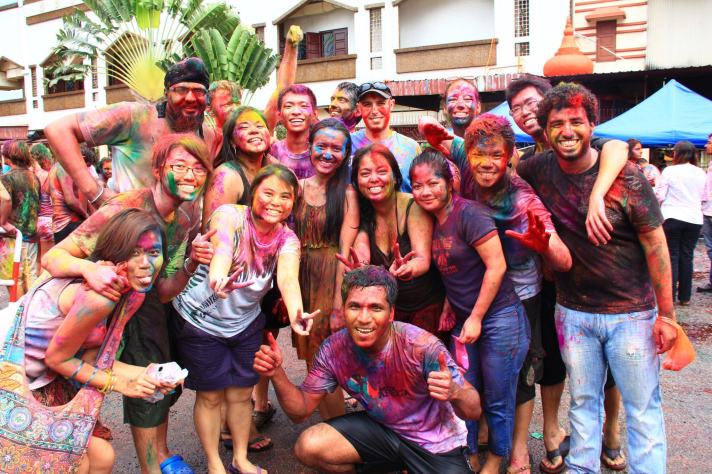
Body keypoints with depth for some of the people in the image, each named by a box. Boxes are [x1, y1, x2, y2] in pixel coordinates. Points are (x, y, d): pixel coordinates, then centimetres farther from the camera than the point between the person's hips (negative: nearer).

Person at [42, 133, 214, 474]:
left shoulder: (185, 224, -8)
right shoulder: (125, 209, -29)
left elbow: (163, 293, -10)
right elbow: (52, 257, -30)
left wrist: (192, 265, -28)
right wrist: (89, 268, -51)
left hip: (148, 309, 7)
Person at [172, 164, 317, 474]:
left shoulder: (287, 240, -11)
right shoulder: (229, 215, -22)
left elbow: (288, 277, -31)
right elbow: (222, 246, -45)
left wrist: (295, 312, -53)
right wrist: (218, 277, -68)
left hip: (245, 323, 4)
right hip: (199, 320, -4)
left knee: (241, 393, 14)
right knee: (211, 395, 8)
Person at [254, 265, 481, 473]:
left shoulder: (422, 347, -30)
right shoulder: (334, 349, -18)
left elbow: (474, 411, -23)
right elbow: (301, 411, -7)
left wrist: (454, 392, -47)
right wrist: (277, 374, -26)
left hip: (435, 443, -3)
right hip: (381, 428, 3)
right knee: (308, 447, -16)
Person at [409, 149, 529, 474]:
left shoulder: (469, 213, -16)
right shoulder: (431, 220, 6)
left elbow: (496, 265, -18)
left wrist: (476, 318, -15)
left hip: (498, 318, -6)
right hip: (463, 321, 6)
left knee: (497, 401, 7)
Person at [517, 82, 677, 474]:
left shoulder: (625, 176, -14)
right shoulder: (539, 169, -5)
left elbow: (655, 244, -9)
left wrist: (666, 314, -9)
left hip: (631, 313, -3)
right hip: (573, 312, 3)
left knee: (643, 407, 8)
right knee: (583, 402, 17)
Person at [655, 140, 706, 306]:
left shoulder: (669, 171, -7)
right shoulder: (701, 173, 5)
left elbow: (659, 196, -6)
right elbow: (703, 197, 15)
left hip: (672, 217, -3)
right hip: (694, 219, 3)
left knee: (672, 256, 3)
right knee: (687, 256, 9)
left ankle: (670, 295, 0)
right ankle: (685, 296, 13)